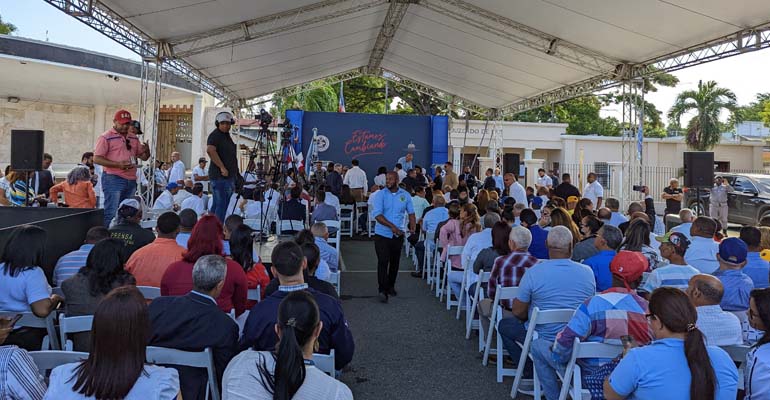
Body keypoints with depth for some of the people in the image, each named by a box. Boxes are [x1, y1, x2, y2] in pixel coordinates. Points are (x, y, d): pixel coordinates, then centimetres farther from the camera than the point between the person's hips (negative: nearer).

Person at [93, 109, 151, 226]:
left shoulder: (134, 138, 17)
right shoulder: (106, 137, -3)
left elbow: (143, 157, 21)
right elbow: (96, 159, -10)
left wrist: (146, 150, -3)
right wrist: (118, 164, -21)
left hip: (131, 180, 7)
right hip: (113, 180, -7)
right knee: (112, 213, -9)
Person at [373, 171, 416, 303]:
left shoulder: (405, 195, 3)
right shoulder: (381, 194, -6)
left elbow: (411, 212, 11)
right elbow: (377, 214, -14)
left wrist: (412, 227, -6)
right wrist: (392, 226, -23)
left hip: (398, 234, 3)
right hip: (382, 234, -3)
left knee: (395, 262, 13)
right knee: (383, 261, -10)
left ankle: (391, 286, 30)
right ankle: (382, 290, -8)